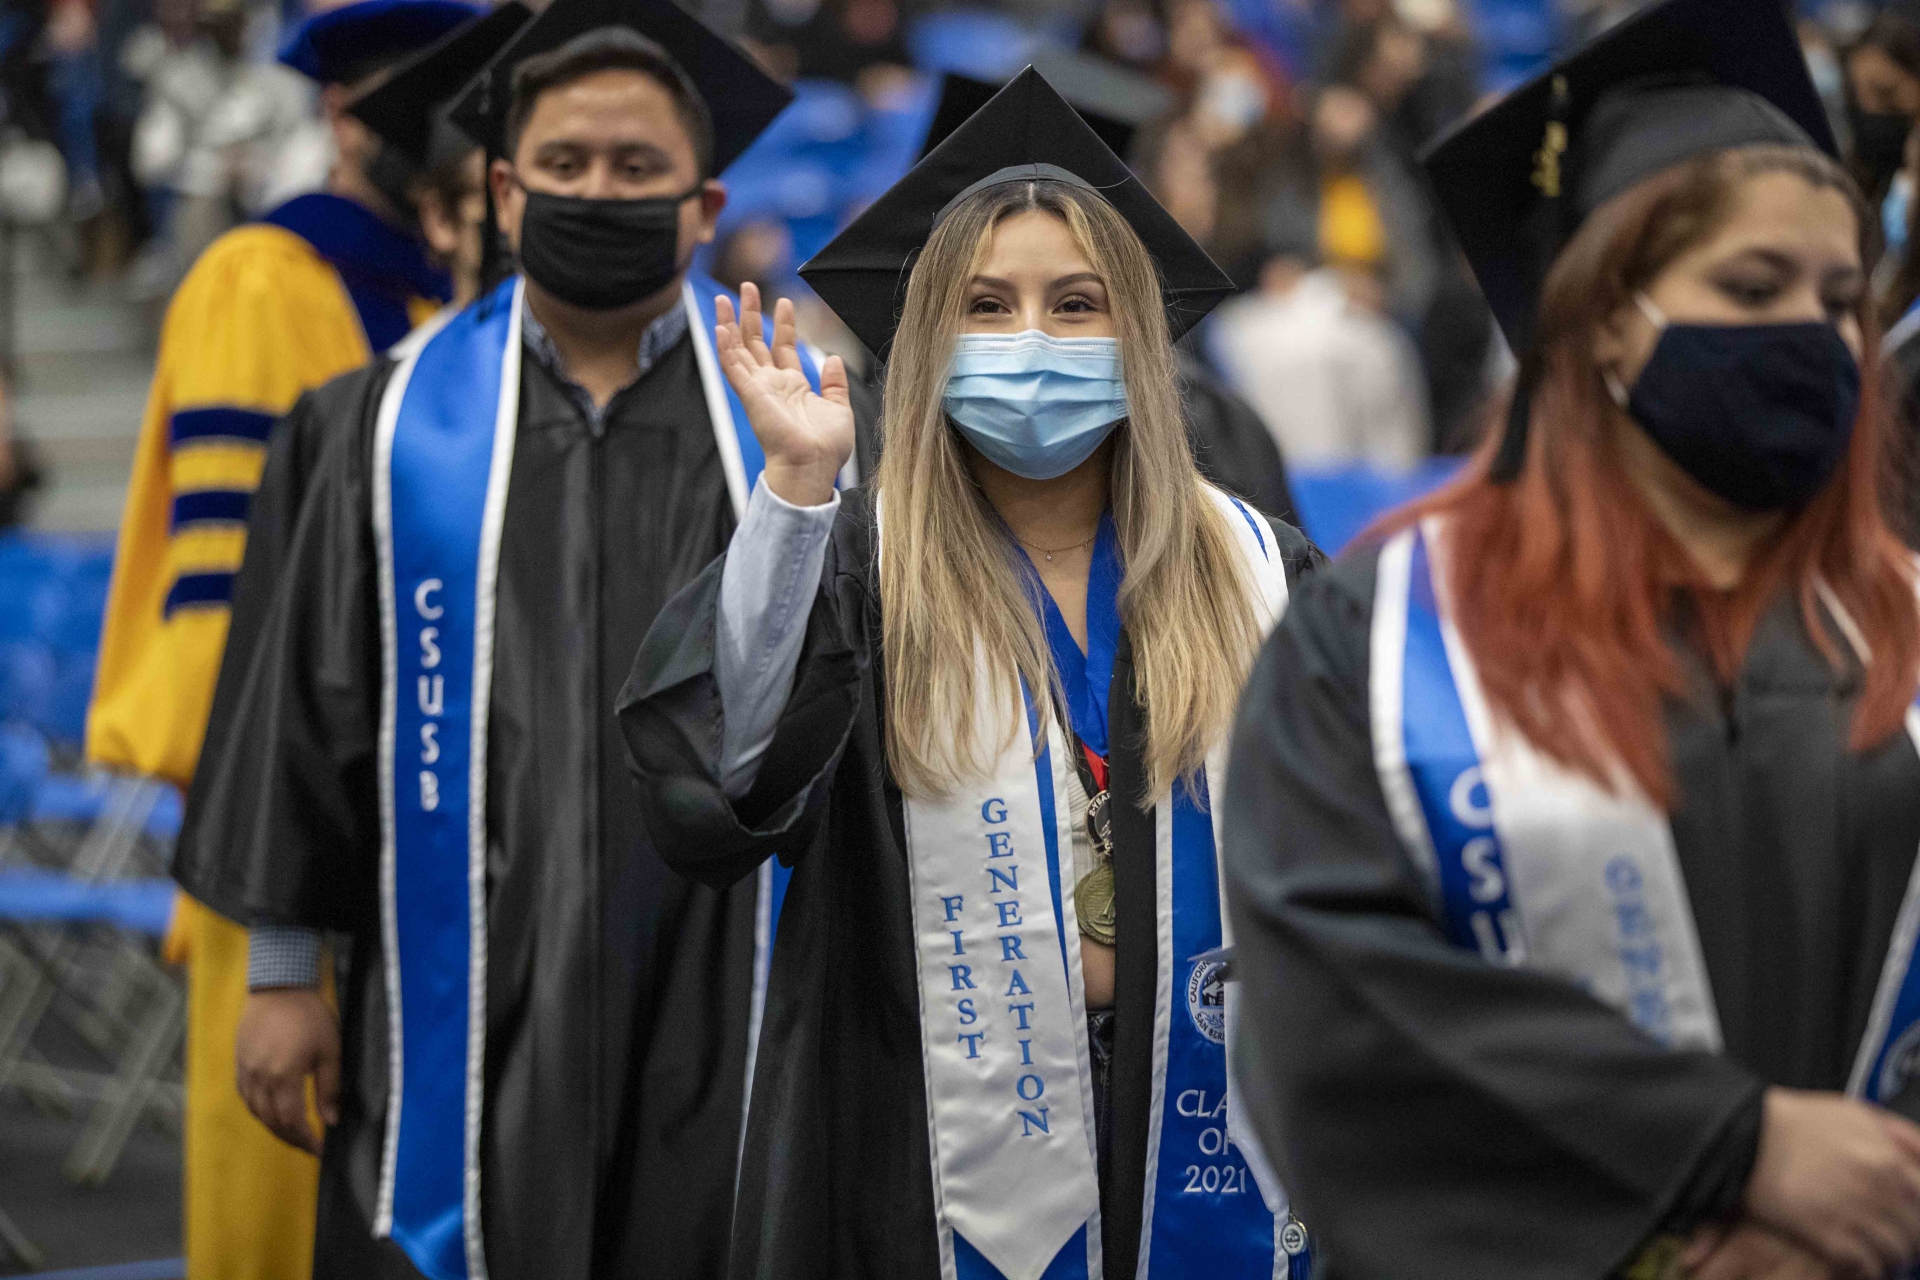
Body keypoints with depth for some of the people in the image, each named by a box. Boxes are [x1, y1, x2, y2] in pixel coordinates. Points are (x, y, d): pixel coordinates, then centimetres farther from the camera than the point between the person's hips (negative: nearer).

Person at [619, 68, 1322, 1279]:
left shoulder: (1254, 573, 5)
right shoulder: (856, 566, -1)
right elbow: (727, 783, -19)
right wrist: (795, 486, -23)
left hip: (1209, 1136, 2)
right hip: (945, 1158, -1)